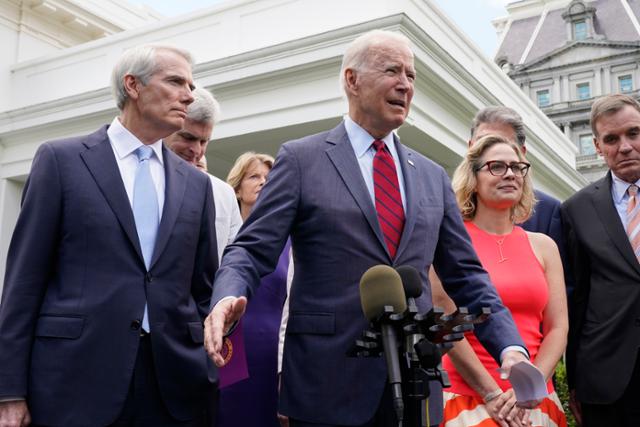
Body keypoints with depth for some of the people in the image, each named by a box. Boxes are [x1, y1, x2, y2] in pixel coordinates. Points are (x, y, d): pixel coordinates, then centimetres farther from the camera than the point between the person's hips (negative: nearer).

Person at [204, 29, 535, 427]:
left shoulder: (433, 177, 12)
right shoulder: (301, 158, 0)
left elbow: (466, 276, 11)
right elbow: (253, 250, -5)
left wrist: (511, 347, -2)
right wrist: (228, 297, -26)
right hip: (328, 380, -4)